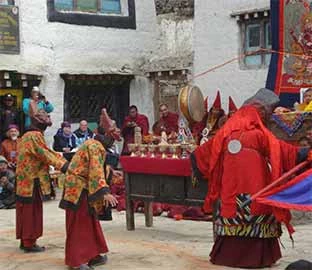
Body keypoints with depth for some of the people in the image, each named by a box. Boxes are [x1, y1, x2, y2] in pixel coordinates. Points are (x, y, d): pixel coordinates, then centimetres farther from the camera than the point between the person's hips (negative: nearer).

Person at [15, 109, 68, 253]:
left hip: (23, 181, 9)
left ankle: (24, 240, 22)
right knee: (33, 212, -1)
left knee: (25, 212, 14)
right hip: (33, 182, -9)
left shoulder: (25, 136, 16)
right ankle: (30, 243, 4)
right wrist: (63, 165, -17)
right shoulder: (35, 136, -14)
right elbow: (45, 154, -18)